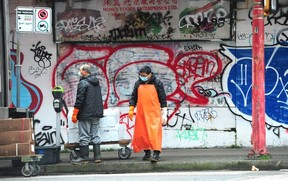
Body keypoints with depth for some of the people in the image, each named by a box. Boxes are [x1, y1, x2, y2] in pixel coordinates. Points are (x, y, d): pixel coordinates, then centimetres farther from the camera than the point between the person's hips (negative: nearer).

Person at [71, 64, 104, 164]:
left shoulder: (83, 83, -13)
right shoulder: (96, 83, 14)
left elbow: (79, 99, -16)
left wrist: (74, 114, -13)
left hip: (85, 114, -8)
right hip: (96, 114, 8)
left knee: (84, 136, -3)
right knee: (95, 135, 11)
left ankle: (84, 157, -1)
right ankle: (97, 157, 10)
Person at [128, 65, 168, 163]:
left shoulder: (157, 83, 0)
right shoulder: (138, 84, 10)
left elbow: (163, 98, 1)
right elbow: (134, 97, 17)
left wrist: (164, 114, -1)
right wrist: (131, 109, 8)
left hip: (154, 113, -4)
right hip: (141, 114, 4)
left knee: (154, 133, -13)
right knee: (142, 133, 5)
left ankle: (156, 154, -18)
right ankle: (147, 153, 16)